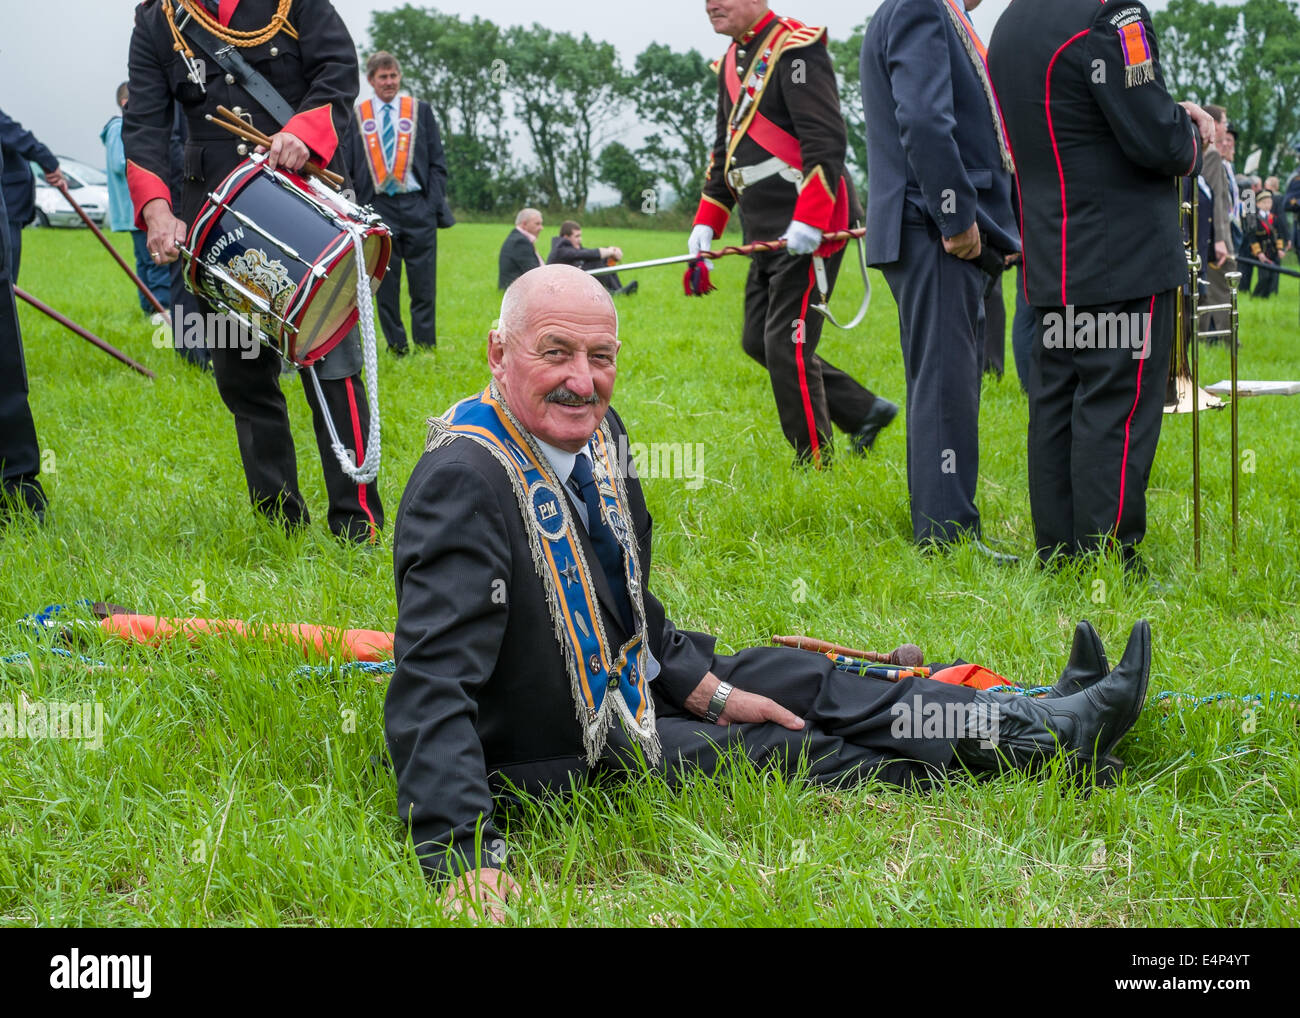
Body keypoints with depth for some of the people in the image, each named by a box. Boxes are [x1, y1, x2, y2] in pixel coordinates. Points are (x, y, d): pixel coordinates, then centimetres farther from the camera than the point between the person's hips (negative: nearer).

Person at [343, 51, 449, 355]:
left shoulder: (421, 110, 10)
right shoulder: (356, 116, 8)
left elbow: (437, 162, 9)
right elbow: (346, 167, 10)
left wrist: (436, 204, -1)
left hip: (417, 206, 0)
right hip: (377, 208, 0)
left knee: (423, 284, -1)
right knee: (385, 285, 2)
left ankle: (426, 350, 4)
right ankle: (396, 350, 9)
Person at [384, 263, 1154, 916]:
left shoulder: (595, 433, -2)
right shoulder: (463, 484, -31)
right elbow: (433, 683, -36)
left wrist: (707, 689, 4)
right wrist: (463, 856, -43)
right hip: (567, 755, -9)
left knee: (799, 681, 8)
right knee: (787, 753, -4)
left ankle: (1046, 723, 16)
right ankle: (1040, 739, 10)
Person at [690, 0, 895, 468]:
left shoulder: (795, 48, -13)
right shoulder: (730, 63, 16)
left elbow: (827, 141, -21)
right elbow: (725, 149, 23)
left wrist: (808, 221, -27)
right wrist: (706, 221, 14)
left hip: (810, 227, -10)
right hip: (768, 233, 10)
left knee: (787, 344, -10)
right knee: (758, 341, 12)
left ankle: (816, 466, 2)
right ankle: (865, 411, 23)